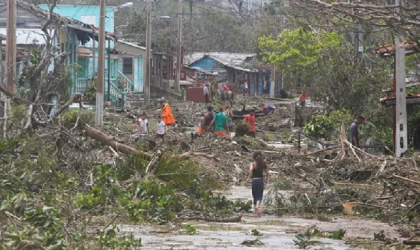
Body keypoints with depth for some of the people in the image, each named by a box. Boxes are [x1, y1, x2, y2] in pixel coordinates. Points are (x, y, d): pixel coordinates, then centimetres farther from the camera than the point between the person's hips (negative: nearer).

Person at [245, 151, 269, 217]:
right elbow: (267, 172, 1)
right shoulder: (263, 164, 2)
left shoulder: (252, 164, -4)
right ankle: (257, 206, -27)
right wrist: (267, 178, 20)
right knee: (259, 196, 2)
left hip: (254, 180, -1)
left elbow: (251, 170, -24)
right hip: (261, 180, 1)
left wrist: (249, 178, -14)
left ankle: (255, 210, 18)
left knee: (255, 196, 13)